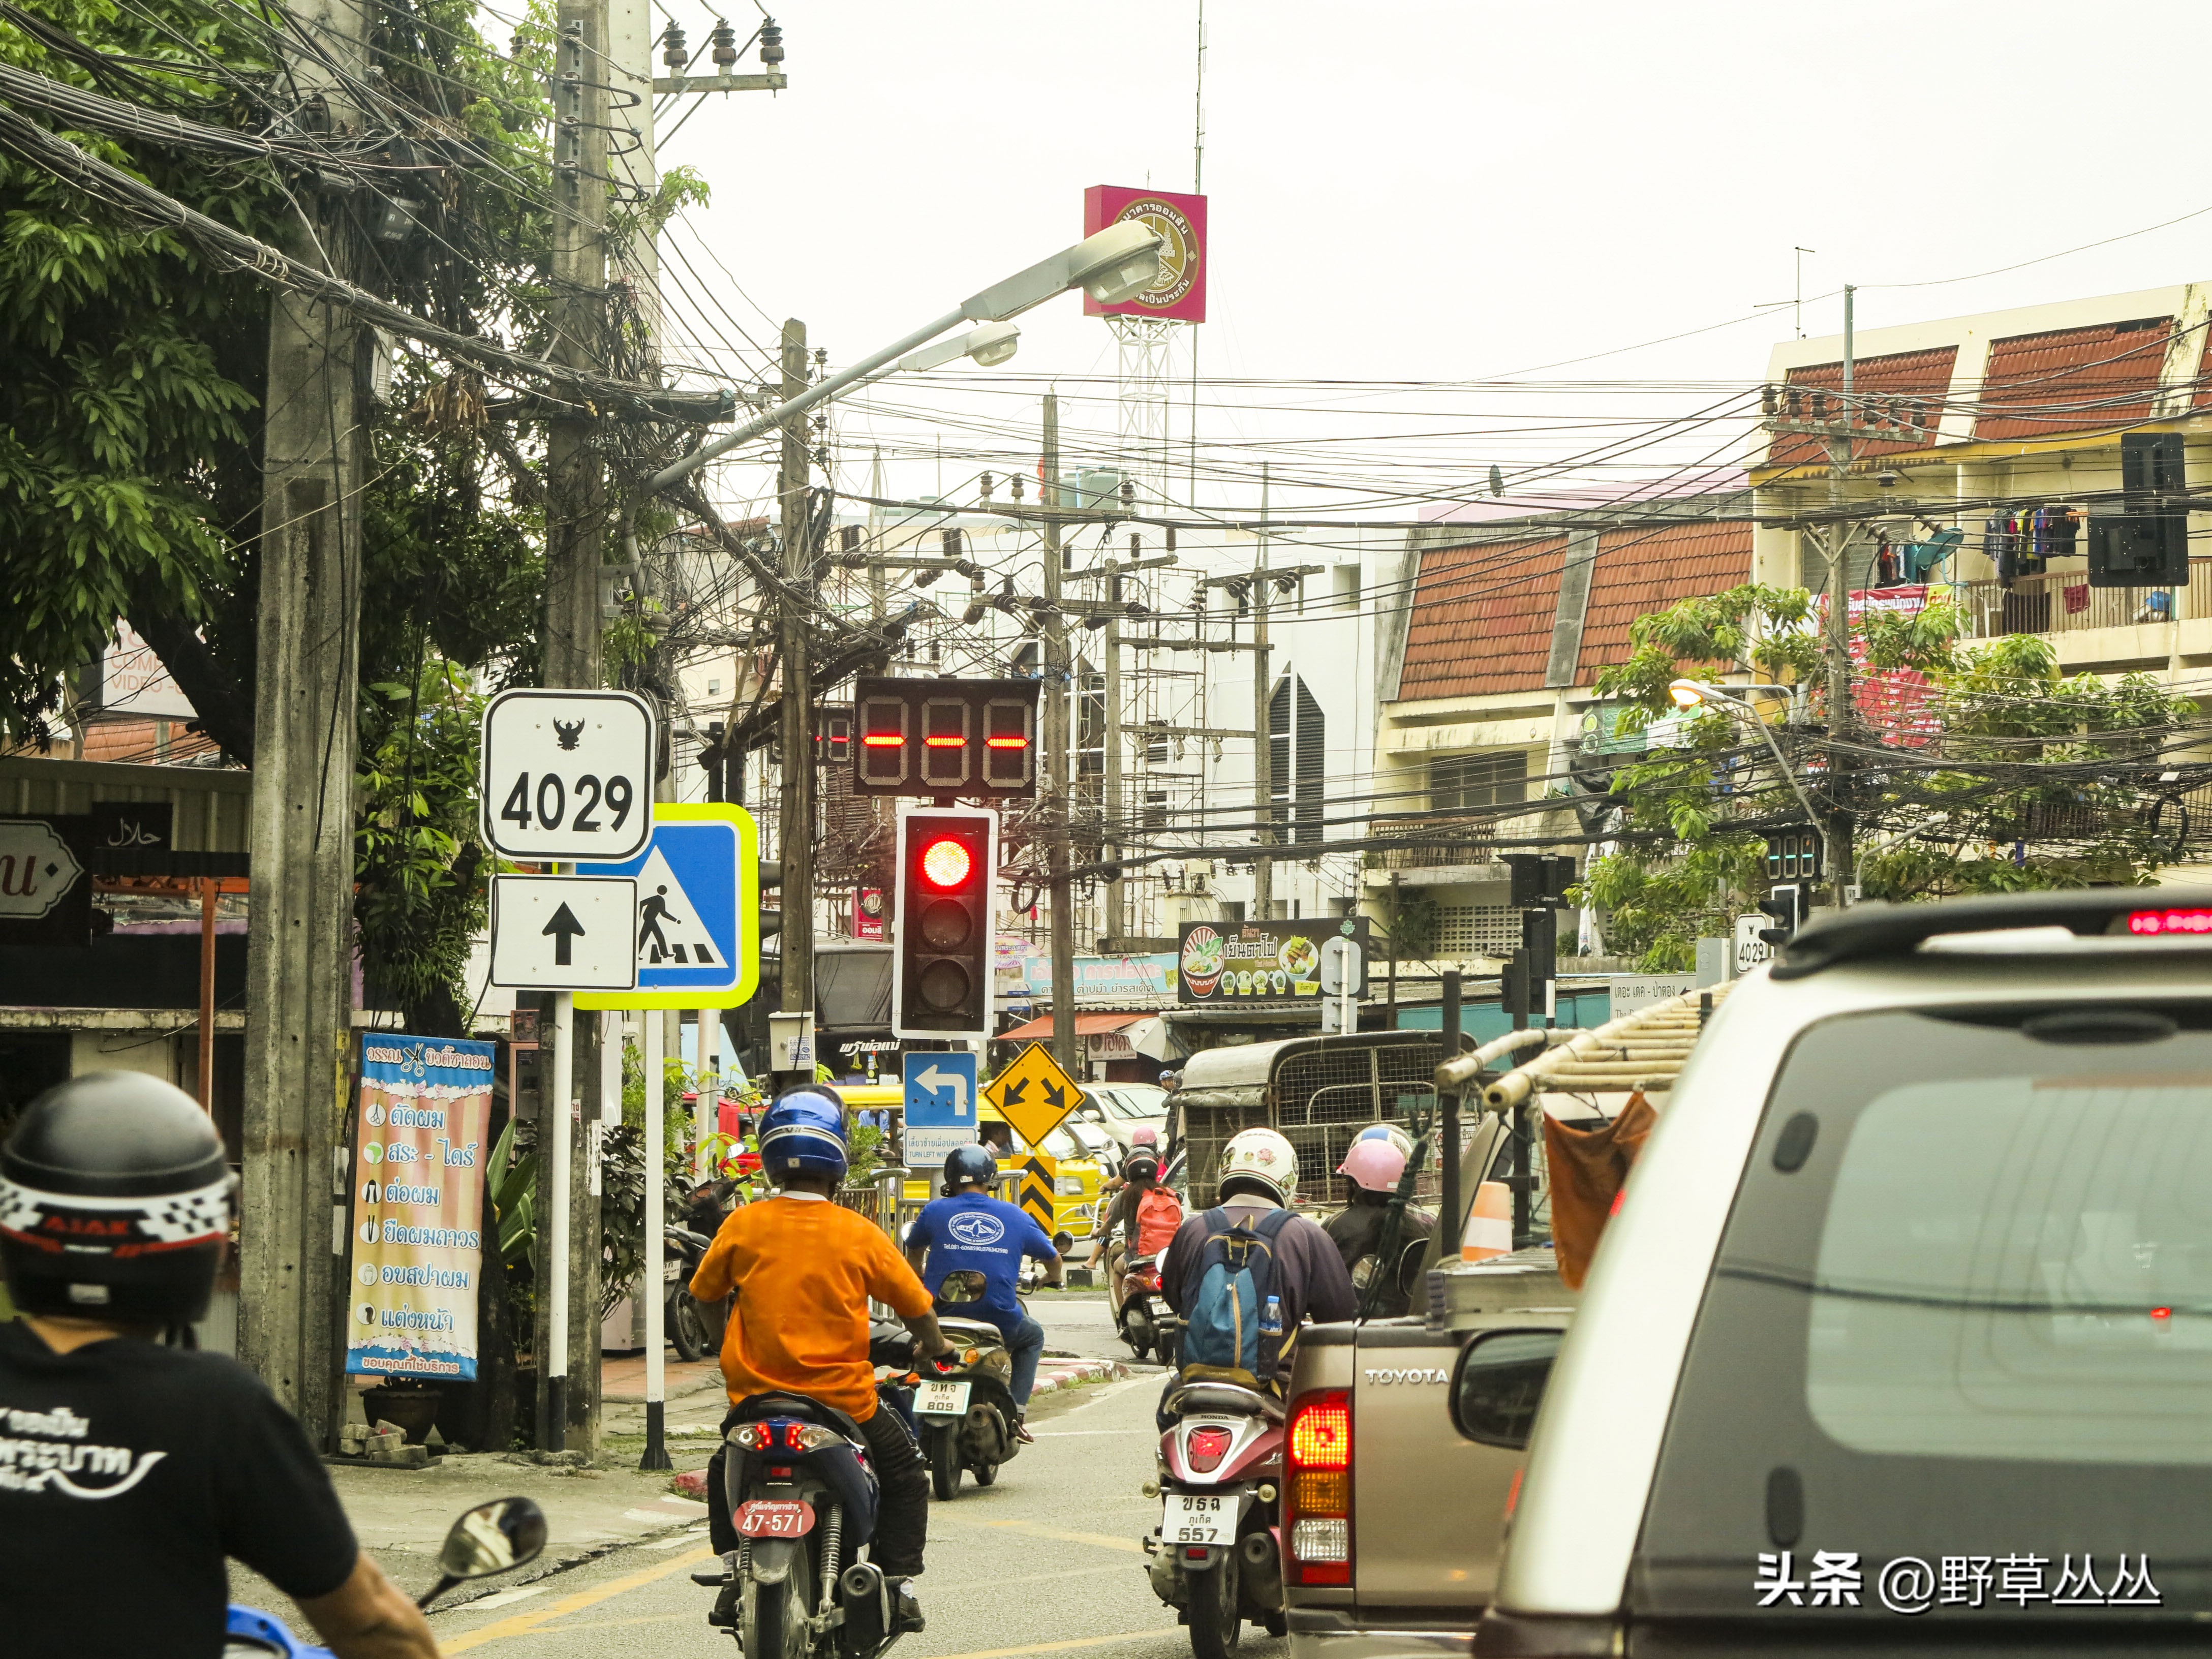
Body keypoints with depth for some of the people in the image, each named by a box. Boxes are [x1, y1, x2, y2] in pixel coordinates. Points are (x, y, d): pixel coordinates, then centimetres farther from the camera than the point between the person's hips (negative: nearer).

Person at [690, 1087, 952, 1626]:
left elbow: (704, 1296, 8)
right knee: (905, 1473, 21)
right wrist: (934, 1345, 22)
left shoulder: (743, 1226, -4)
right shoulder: (859, 1234, -7)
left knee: (725, 1471, 30)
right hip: (843, 1396, -1)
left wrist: (729, 1347, 28)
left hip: (757, 1395, 2)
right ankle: (896, 1581, 10)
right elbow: (916, 1306, 0)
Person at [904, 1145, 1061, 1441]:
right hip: (999, 1321, 0)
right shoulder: (1015, 1216, 4)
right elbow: (1054, 1260, 19)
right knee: (1033, 1336, 33)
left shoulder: (935, 1211, 4)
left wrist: (920, 1274, 48)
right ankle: (1016, 1411, 18)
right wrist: (1052, 1278, 44)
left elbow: (913, 1252, 24)